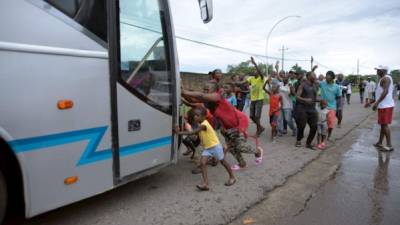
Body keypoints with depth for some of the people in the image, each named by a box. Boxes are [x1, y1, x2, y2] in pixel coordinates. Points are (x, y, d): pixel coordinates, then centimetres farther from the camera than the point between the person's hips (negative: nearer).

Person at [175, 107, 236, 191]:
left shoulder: (203, 125, -27)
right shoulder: (200, 124, 2)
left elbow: (192, 132, -35)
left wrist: (180, 132, -35)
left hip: (215, 146, -8)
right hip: (207, 148, 8)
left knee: (223, 161, 11)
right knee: (202, 162, -10)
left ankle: (232, 177, 33)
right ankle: (205, 184, -13)